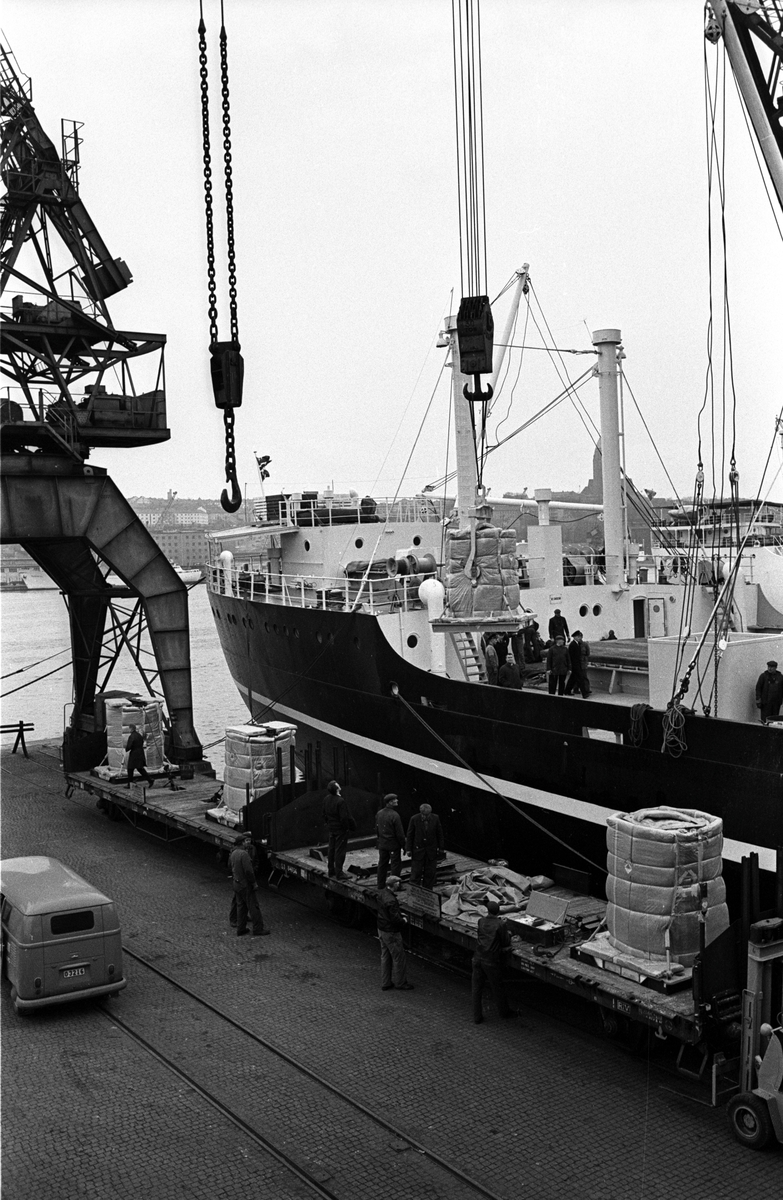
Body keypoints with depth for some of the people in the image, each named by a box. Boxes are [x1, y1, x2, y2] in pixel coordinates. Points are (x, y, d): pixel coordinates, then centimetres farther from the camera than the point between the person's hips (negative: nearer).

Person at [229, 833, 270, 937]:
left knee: (241, 906, 17)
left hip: (236, 883, 9)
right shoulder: (244, 854, -24)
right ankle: (258, 930, 6)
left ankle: (240, 930, 22)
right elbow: (248, 871, -25)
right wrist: (254, 883, -15)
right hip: (245, 885, -9)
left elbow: (230, 865, 19)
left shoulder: (233, 853, 5)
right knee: (253, 907, 1)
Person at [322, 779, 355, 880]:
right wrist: (347, 827, -10)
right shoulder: (340, 801, -24)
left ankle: (331, 871, 25)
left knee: (331, 849, 16)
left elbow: (324, 814, 11)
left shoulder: (326, 799, 0)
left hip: (330, 829, 7)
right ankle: (339, 873, 3)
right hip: (340, 829, -7)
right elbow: (344, 817, -23)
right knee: (340, 850, 0)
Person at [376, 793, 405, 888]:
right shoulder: (394, 815, -21)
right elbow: (399, 833, -17)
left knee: (382, 863, 16)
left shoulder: (379, 813, 1)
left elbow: (377, 828, 12)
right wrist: (403, 844, -7)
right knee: (396, 864, 5)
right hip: (393, 844, -7)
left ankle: (380, 884, 24)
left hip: (382, 843, 7)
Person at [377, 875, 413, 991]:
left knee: (385, 957, 20)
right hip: (391, 932, -9)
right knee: (399, 958, 8)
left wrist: (400, 915, 8)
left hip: (381, 929, 9)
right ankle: (400, 983, 22)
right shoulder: (391, 901, -31)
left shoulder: (382, 893, -2)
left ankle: (385, 983, 31)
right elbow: (395, 919, -28)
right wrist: (404, 921, -7)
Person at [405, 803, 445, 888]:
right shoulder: (414, 819, -11)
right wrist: (408, 849, -4)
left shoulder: (435, 818, -7)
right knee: (416, 872, -1)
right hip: (418, 849, -2)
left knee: (430, 873, 6)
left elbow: (440, 833, 3)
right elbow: (410, 835, -3)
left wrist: (441, 847, 4)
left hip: (431, 850, 2)